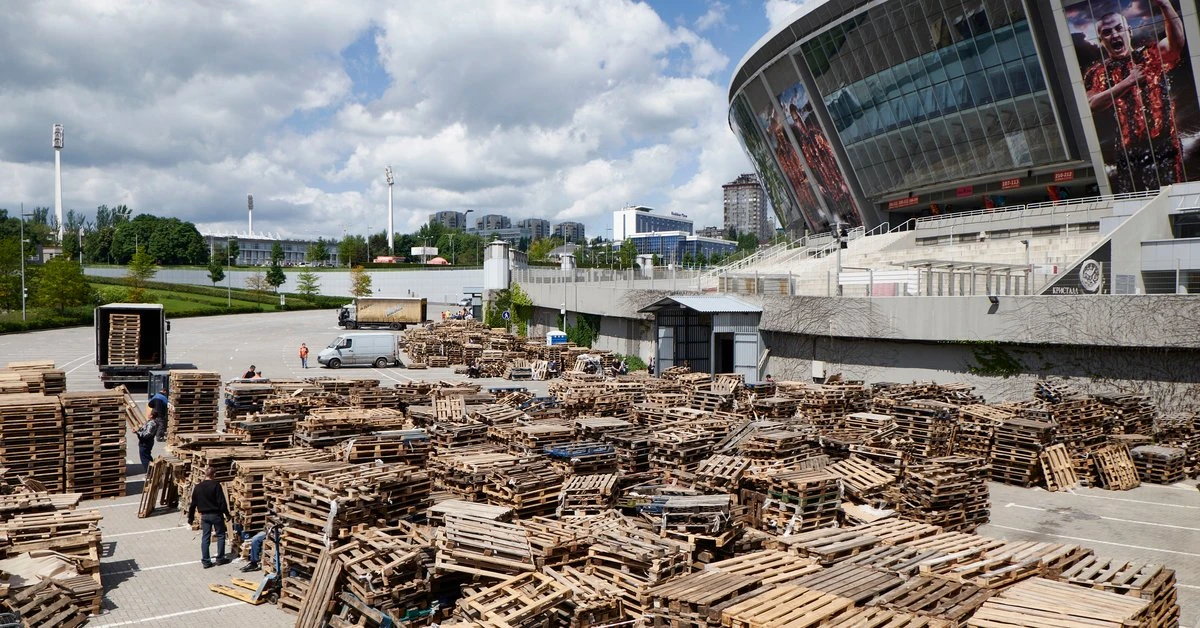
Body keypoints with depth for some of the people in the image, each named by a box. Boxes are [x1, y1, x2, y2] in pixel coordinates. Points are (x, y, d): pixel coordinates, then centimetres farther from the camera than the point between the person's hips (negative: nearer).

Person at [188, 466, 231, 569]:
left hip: (204, 516, 4)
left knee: (205, 538, 8)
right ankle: (220, 558, 11)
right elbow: (222, 501, -14)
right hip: (216, 514, -4)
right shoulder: (216, 485, -12)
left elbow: (193, 504, 8)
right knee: (220, 535, 9)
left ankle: (205, 561, 8)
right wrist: (227, 514, -6)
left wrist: (190, 518, 16)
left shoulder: (198, 487, 3)